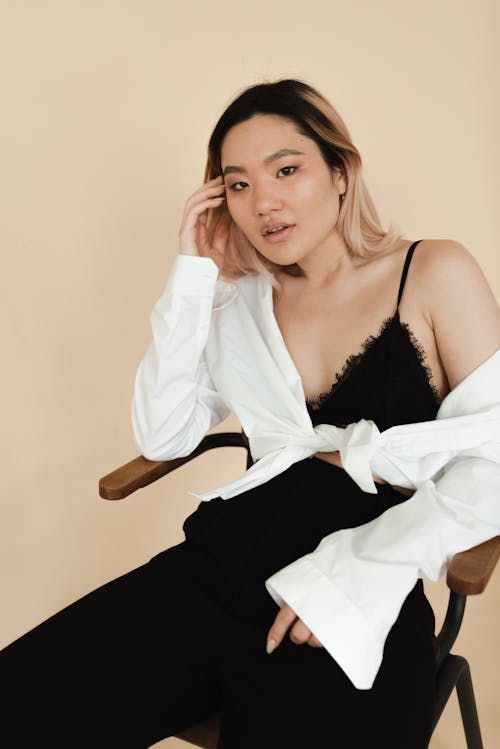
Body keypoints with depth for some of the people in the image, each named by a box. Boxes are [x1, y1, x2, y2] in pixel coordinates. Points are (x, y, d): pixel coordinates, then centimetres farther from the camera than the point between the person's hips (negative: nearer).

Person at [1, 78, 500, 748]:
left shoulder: (434, 274, 4)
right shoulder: (238, 305, 15)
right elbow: (162, 438, 6)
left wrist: (364, 576, -15)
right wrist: (192, 275, 3)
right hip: (218, 573, 4)